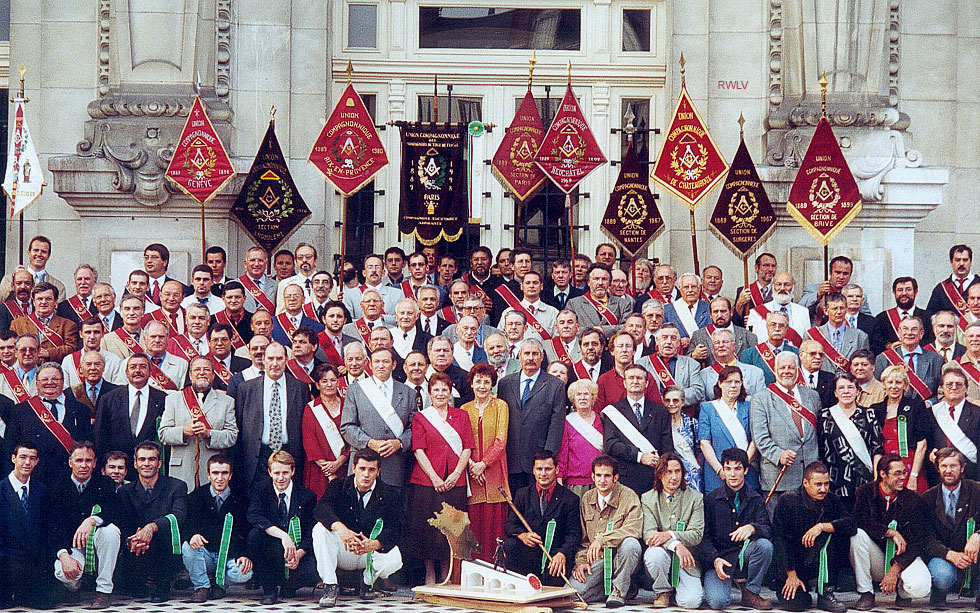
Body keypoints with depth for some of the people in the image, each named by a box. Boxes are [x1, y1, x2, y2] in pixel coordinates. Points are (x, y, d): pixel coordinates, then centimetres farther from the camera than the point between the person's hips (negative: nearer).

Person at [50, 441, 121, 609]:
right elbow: (54, 527, -7)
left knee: (110, 529, -33)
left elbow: (113, 512, -16)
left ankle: (104, 590, -22)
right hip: (72, 547, 0)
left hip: (97, 546, 0)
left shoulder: (105, 484, 1)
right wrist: (64, 556, -25)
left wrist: (91, 520, -38)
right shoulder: (59, 489, 1)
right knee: (64, 574, -33)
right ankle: (76, 583, 10)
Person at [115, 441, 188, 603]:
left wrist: (152, 527, -37)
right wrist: (131, 541, -25)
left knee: (166, 525, -32)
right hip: (136, 554, 2)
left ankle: (163, 584, -11)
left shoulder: (176, 487, -1)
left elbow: (180, 515, -19)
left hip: (166, 556, -2)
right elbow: (123, 527, -1)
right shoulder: (125, 492, 7)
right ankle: (139, 583, 15)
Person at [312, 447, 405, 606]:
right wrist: (340, 527, -47)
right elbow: (321, 508, -25)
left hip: (371, 552, 0)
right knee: (320, 528, -27)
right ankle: (330, 586, -20)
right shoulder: (339, 486, -6)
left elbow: (395, 530, -19)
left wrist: (373, 545, -41)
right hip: (343, 551, 0)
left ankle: (368, 580, 3)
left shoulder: (390, 494, -7)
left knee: (394, 560, -33)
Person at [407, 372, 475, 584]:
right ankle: (429, 573, 6)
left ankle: (447, 574, 8)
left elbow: (467, 448, 7)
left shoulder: (461, 416, 13)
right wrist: (434, 477, -12)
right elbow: (419, 450, -1)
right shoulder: (420, 417, 7)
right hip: (426, 480, -1)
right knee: (428, 527, -3)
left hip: (454, 481, 2)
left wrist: (456, 473, -7)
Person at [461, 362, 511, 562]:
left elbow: (501, 441, -3)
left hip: (493, 469, -2)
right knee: (474, 519, -3)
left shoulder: (500, 406, 4)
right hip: (471, 471, 2)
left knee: (494, 519, -7)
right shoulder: (465, 409, 12)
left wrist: (483, 464, -11)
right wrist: (470, 464, -9)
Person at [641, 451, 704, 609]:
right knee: (656, 553, -37)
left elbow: (696, 534, -6)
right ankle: (662, 591, -5)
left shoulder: (695, 498, 3)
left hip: (686, 560, 0)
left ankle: (676, 586, 18)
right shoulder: (648, 498, 2)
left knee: (691, 601, -21)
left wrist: (670, 535, -24)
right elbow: (648, 534, -10)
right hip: (662, 555, 0)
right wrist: (676, 545, -28)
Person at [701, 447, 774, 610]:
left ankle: (750, 593, -10)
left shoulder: (755, 499, 5)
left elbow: (767, 530, -8)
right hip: (719, 557, -2)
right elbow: (704, 537, -2)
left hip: (744, 556, 2)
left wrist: (752, 528, -32)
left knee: (765, 545, -30)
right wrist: (715, 559, -20)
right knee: (718, 602, -27)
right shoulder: (711, 499, 0)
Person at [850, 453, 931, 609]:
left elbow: (917, 540, -11)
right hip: (876, 560, 1)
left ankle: (901, 590, 9)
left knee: (920, 587, -32)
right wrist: (892, 533, -26)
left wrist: (895, 569, -21)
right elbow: (860, 520, -21)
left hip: (903, 557, -1)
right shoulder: (865, 492, -4)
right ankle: (866, 594, -19)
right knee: (858, 534, -30)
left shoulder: (913, 499, -7)